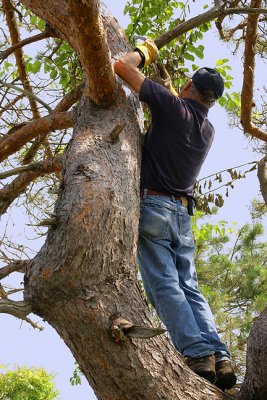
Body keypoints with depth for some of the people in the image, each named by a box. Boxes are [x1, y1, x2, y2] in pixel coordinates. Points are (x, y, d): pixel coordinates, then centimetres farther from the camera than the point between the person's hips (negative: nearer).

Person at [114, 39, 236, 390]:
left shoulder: (172, 105, -2)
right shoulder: (208, 130, 17)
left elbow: (122, 66, 0)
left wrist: (142, 51, 20)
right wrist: (170, 89, 49)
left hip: (153, 204, -6)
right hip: (183, 213, 6)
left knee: (164, 285, -11)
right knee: (189, 288, 4)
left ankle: (197, 354, -22)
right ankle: (220, 358, -8)